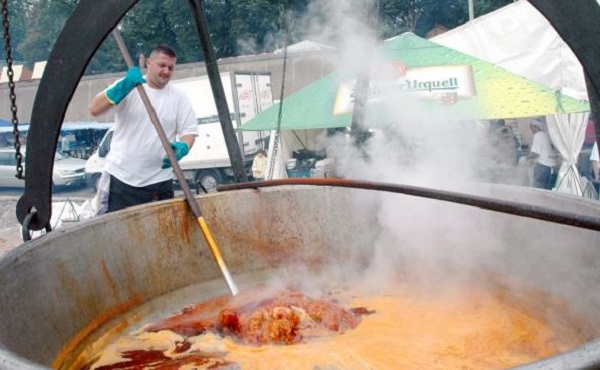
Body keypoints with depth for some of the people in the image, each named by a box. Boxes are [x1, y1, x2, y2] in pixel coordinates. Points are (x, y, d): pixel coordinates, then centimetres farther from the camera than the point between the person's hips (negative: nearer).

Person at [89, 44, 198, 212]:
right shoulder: (127, 87, 0)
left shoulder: (179, 97, 5)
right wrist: (124, 86, -24)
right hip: (122, 177, -1)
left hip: (159, 180, 1)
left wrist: (182, 147, -20)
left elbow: (188, 131, 3)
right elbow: (94, 109, -11)